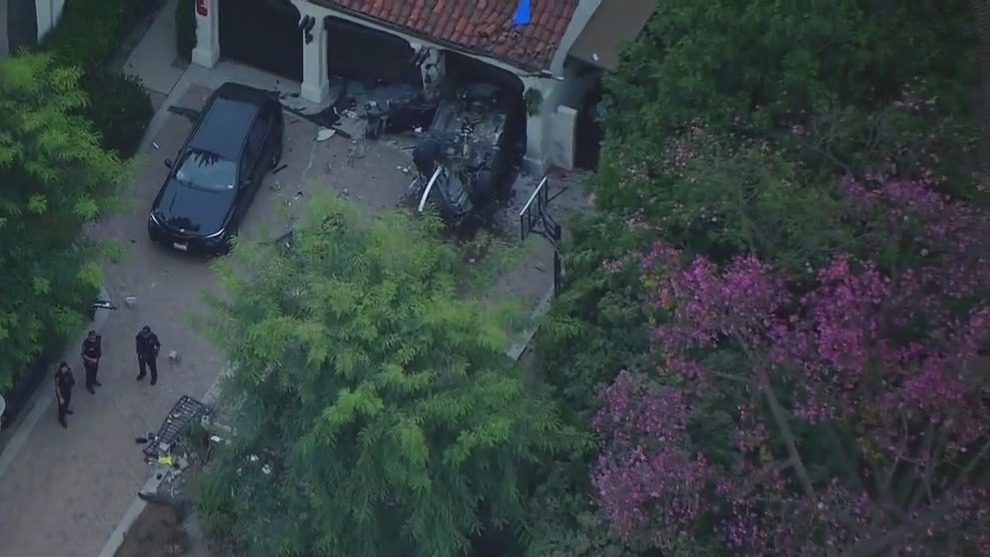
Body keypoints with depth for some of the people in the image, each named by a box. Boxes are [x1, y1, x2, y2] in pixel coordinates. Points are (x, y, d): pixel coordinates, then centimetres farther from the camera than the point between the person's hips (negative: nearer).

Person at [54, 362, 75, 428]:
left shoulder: (69, 370, -19)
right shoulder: (58, 375, -36)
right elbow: (57, 387, -25)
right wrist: (60, 397, -19)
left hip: (68, 391, 6)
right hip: (61, 393, -6)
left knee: (67, 402, 32)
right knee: (62, 406, 15)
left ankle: (65, 410, 63)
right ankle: (61, 420, 38)